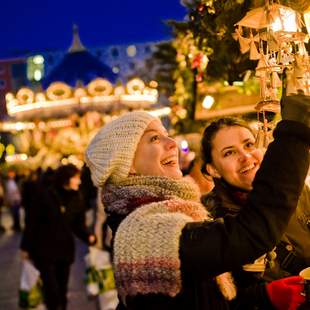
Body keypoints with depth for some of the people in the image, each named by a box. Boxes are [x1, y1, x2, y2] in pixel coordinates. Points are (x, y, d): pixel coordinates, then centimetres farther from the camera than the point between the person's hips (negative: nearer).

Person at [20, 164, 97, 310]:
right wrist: (25, 247, -6)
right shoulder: (44, 193, -12)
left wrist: (88, 237, -20)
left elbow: (78, 225, 1)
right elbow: (32, 221, -9)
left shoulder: (76, 199, 1)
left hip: (65, 251, 5)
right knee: (52, 291, -8)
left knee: (62, 291, 13)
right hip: (44, 250, -4)